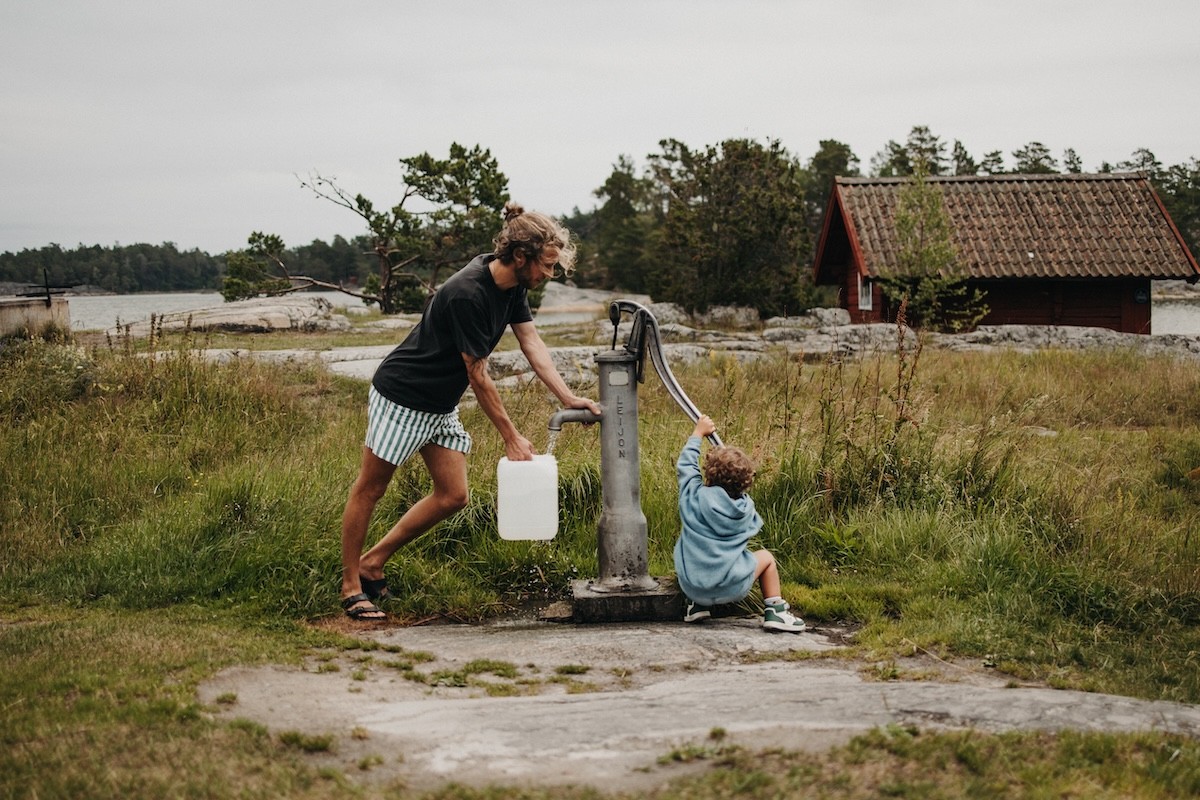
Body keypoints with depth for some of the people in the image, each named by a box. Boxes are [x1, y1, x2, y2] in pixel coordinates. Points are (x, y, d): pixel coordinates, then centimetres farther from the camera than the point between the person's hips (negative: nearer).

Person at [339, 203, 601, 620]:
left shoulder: (513, 285, -2)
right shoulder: (468, 293, -29)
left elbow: (532, 343, -1)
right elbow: (477, 376, -23)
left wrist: (569, 398, -12)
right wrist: (511, 437, -17)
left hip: (440, 405, 10)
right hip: (401, 396, -9)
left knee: (453, 496, 6)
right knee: (370, 489, 3)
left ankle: (372, 562, 18)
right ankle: (351, 586, 15)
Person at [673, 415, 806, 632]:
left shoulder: (694, 497, -6)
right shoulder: (746, 508, -3)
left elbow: (685, 465, 12)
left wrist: (698, 433, 23)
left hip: (692, 587, 1)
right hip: (731, 589, -1)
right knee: (765, 557, 26)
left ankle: (696, 605, 23)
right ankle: (774, 611, 20)